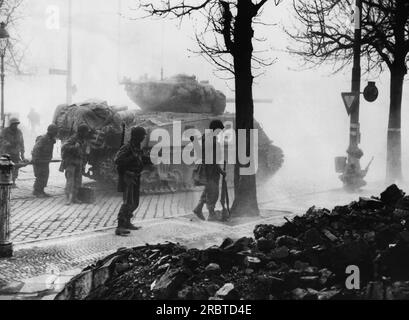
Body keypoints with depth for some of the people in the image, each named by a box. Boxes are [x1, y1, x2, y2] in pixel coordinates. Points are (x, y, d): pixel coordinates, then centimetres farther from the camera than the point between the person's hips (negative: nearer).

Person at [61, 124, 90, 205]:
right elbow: (64, 147, -24)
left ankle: (74, 198, 13)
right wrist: (74, 147, -34)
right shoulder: (73, 139, -15)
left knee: (78, 181, 5)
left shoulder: (84, 140, 8)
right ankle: (69, 199, -12)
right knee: (70, 181, -11)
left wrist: (84, 163, 20)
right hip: (70, 162, -7)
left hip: (79, 164, 7)